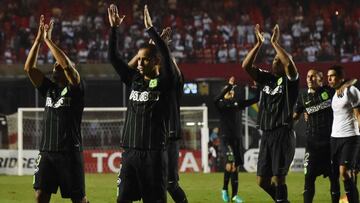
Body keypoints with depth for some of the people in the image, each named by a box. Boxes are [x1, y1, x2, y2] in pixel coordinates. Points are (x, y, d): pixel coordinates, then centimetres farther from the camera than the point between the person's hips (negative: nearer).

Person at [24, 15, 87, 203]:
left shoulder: (75, 89, -3)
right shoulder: (49, 89, 13)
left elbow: (68, 65, -20)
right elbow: (29, 68, 6)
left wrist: (48, 40, -16)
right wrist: (38, 39, -2)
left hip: (70, 152, -5)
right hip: (47, 151, 5)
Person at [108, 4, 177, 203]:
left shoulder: (164, 83, -4)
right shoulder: (134, 80, 10)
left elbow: (166, 56, -20)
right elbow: (113, 58, 8)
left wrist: (150, 29, -25)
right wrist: (114, 28, -3)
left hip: (154, 152, -5)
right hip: (130, 151, 5)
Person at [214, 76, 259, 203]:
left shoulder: (238, 103, 10)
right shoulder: (221, 104, -3)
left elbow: (255, 100, 11)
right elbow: (217, 99, -28)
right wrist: (229, 85, -33)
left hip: (237, 138, 5)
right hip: (226, 138, -5)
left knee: (236, 166, 6)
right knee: (230, 163, -22)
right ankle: (224, 189, -4)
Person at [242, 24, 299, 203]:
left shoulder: (289, 80, -2)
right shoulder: (266, 78, 15)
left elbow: (289, 64, -24)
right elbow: (246, 66, 6)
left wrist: (275, 43, -16)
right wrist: (259, 44, -1)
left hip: (283, 135, -7)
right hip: (266, 134, 7)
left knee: (278, 178, -10)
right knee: (262, 180, 8)